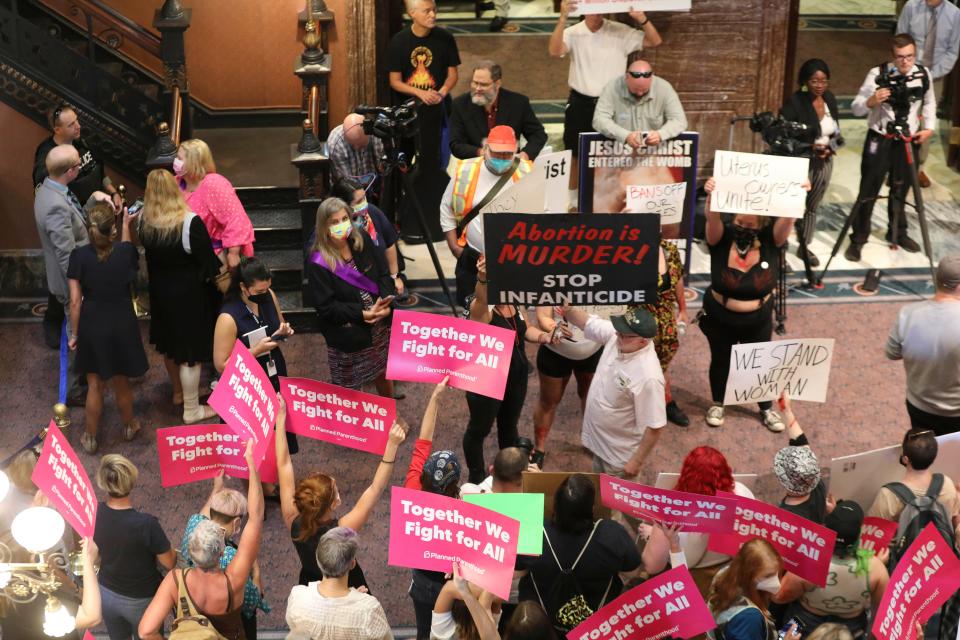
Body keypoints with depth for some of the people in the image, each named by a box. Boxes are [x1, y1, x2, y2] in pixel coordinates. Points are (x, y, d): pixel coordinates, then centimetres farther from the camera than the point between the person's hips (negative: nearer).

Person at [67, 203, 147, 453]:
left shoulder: (79, 256, -15)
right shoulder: (125, 251, -15)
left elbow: (75, 301, -11)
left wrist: (74, 333, 1)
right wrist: (126, 225, 22)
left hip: (92, 327, 0)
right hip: (121, 325, 0)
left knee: (94, 385, 15)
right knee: (122, 382, 19)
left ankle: (90, 437, 29)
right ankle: (129, 426, 41)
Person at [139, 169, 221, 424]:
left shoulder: (144, 221, -12)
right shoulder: (190, 223, -28)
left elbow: (148, 253, 5)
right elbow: (208, 263, -20)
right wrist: (217, 272, -1)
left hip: (160, 292, 6)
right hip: (188, 295, -6)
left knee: (169, 344, 25)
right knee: (190, 351, 7)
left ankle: (179, 392, 46)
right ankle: (191, 410, 19)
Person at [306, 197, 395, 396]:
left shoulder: (362, 239, -6)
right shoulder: (318, 263, -21)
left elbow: (383, 273, 1)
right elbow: (326, 307, -20)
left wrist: (386, 301, -18)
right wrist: (363, 314, -24)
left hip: (380, 326, 5)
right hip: (347, 337, -5)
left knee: (383, 373, 25)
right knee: (349, 390, 10)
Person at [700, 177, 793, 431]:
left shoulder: (770, 239, -16)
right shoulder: (722, 237, -19)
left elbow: (788, 218, -31)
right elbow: (712, 219, -39)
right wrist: (712, 198, -61)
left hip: (758, 319, 1)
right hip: (720, 317, -1)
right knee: (720, 361, 20)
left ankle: (767, 409, 39)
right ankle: (717, 404, 43)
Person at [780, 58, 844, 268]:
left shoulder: (830, 99, 4)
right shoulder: (794, 101, -16)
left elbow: (836, 131, 13)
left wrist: (830, 147, -8)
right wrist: (811, 148, -24)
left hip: (824, 162, 6)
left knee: (812, 207, 16)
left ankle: (804, 247, 30)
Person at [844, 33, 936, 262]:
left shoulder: (923, 75, -3)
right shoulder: (878, 73, -15)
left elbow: (929, 103, 15)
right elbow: (856, 108, -18)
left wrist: (928, 128, 1)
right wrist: (871, 100, -38)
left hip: (908, 141, 4)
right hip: (879, 140, -3)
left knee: (901, 190, 16)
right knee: (868, 192, 0)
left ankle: (898, 232, 33)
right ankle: (858, 239, 9)